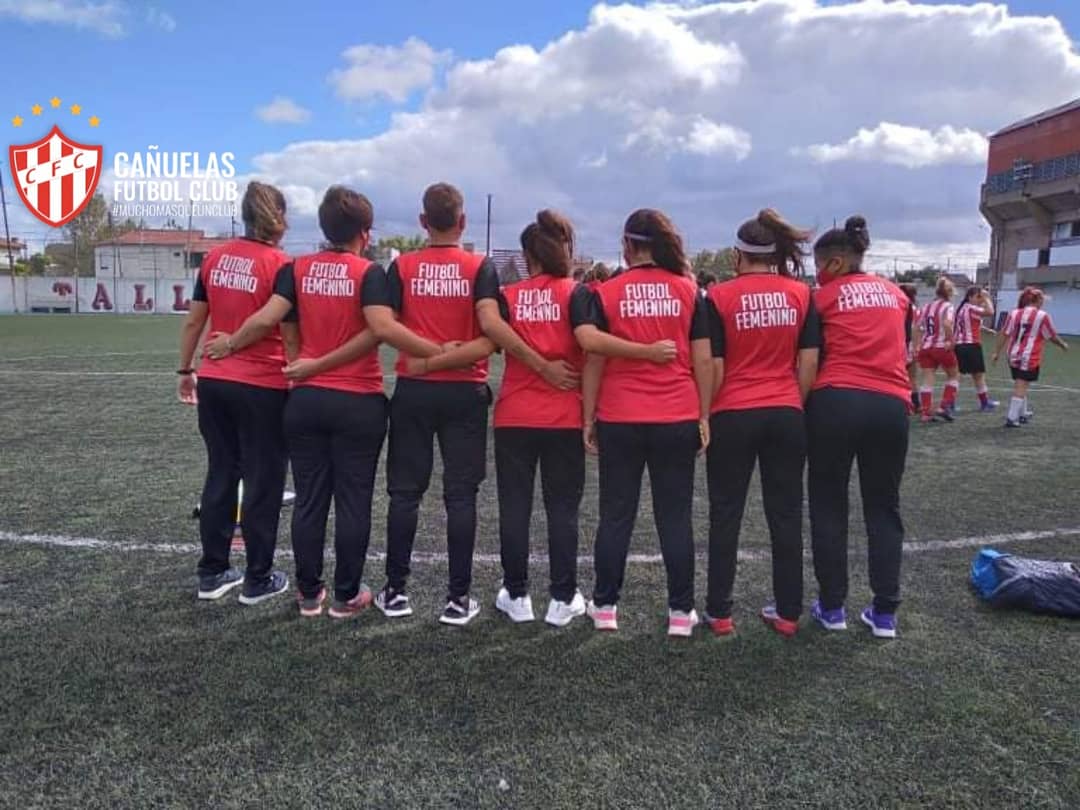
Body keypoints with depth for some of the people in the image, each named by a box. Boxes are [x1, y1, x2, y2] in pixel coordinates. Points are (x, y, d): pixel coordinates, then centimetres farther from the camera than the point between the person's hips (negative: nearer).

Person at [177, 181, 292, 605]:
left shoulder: (215, 258, 5)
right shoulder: (280, 265, -11)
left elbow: (194, 321, 10)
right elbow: (289, 332, -11)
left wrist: (186, 370, 20)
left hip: (214, 383, 6)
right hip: (262, 388, -5)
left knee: (220, 474, 16)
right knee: (263, 481, 7)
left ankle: (212, 573, 25)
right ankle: (258, 580, 17)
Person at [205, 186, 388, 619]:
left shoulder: (297, 269, 2)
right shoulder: (370, 273, -5)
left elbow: (267, 318, -10)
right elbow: (374, 332, -18)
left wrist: (231, 343, 7)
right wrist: (322, 364, -10)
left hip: (306, 400, 3)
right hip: (358, 404, -3)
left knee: (309, 500, 12)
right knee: (352, 502, 7)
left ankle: (309, 594, 22)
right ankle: (347, 596, 17)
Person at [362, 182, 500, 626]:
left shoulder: (401, 266, 2)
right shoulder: (481, 267, -1)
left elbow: (382, 326, -11)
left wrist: (434, 352, -8)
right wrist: (459, 353, -8)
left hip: (413, 391, 1)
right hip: (465, 393, -1)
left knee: (405, 493, 10)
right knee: (460, 495, 5)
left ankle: (396, 591, 19)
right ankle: (458, 598, 10)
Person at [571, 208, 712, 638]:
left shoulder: (606, 293, -1)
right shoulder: (689, 291, 3)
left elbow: (594, 359, -2)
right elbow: (703, 360, 0)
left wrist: (589, 417, 4)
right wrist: (704, 416, 7)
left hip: (619, 420, -1)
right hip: (678, 420, 1)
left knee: (616, 515, 10)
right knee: (675, 516, 9)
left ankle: (605, 606, 18)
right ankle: (681, 611, 15)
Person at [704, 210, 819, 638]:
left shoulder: (720, 296, -6)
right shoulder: (801, 294, 2)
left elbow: (714, 368, -7)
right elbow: (809, 362, 1)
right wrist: (796, 405, 12)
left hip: (733, 416, -2)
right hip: (786, 416, 3)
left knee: (726, 515, 7)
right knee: (786, 514, 11)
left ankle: (719, 613, 15)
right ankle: (788, 613, 19)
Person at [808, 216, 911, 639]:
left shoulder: (825, 297, 3)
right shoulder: (894, 293, 16)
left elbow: (812, 356, 4)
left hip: (835, 403, -3)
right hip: (890, 406, 4)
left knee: (829, 508, 8)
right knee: (884, 510, 12)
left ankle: (832, 608, 13)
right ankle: (885, 613, 14)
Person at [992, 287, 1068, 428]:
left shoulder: (1014, 313, 5)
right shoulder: (1043, 316, -7)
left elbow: (1003, 334, 3)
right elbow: (1052, 337, 1)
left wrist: (997, 352, 8)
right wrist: (1063, 345, 19)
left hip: (1014, 356, 6)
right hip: (1030, 358, -5)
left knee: (1021, 386, 20)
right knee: (1021, 388, -5)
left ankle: (1022, 414, 33)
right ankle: (1012, 418, -7)